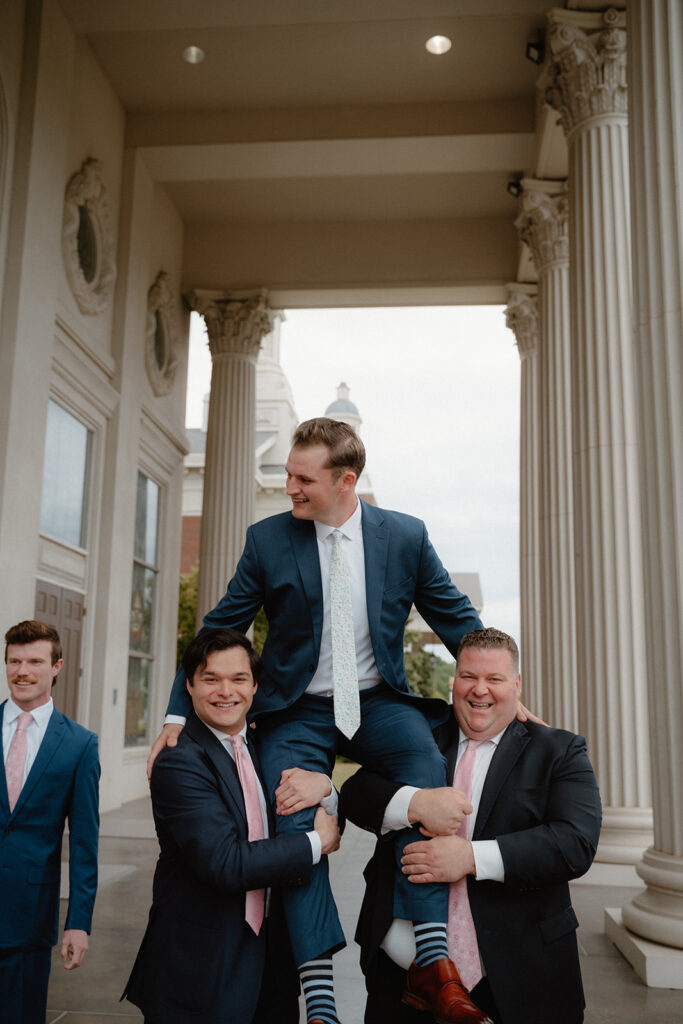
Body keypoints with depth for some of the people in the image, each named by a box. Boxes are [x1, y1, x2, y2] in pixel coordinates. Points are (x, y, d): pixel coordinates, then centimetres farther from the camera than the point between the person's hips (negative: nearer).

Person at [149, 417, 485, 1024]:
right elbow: (220, 629, 5)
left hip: (378, 703, 0)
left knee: (427, 764, -29)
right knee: (296, 826, -20)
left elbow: (457, 619, 9)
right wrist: (178, 714, 0)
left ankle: (432, 958, -26)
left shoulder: (406, 536, -1)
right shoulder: (267, 540, -2)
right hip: (298, 711, 1)